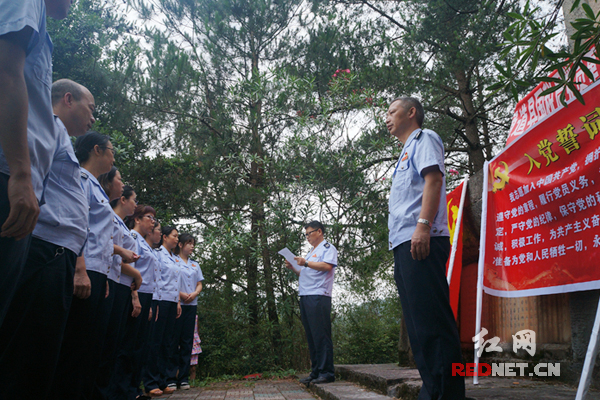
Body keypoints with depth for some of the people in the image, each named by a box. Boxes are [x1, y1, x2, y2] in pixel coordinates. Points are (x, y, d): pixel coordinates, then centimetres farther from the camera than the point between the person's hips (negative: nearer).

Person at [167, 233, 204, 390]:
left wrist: (194, 293, -4)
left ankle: (184, 377, 9)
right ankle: (170, 378, -1)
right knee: (173, 340, -5)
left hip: (192, 305, 5)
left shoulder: (195, 265, 19)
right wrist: (180, 294, -16)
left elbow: (199, 284, 17)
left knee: (187, 340, 5)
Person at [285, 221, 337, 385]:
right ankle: (315, 372, 12)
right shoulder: (311, 252, 29)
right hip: (305, 297, 9)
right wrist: (293, 268, 15)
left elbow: (327, 266, -15)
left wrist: (306, 263, -17)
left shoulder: (327, 248, 3)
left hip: (318, 296, -9)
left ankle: (326, 373, -7)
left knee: (321, 335, -10)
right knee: (311, 336, 8)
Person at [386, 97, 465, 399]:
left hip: (421, 241, -10)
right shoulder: (406, 153, 31)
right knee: (417, 321, 9)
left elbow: (433, 178, -11)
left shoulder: (424, 139, 6)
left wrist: (423, 225, -23)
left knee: (431, 319, -13)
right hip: (404, 244, 10)